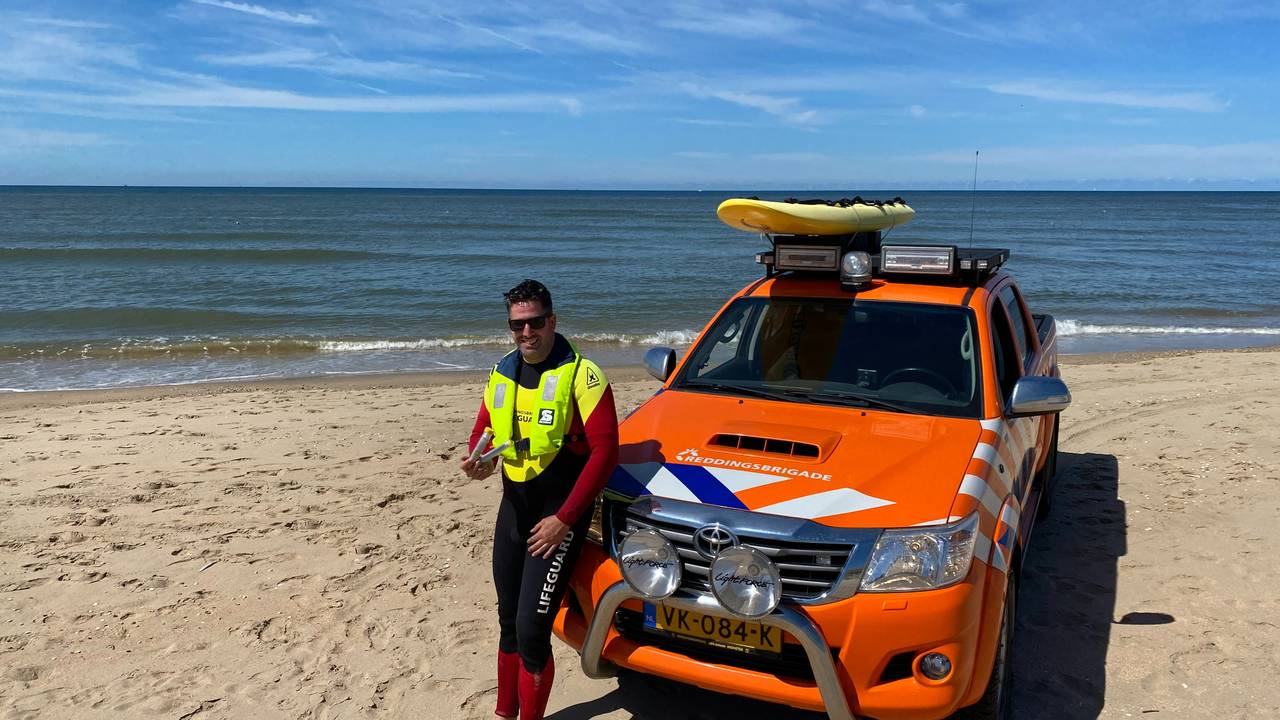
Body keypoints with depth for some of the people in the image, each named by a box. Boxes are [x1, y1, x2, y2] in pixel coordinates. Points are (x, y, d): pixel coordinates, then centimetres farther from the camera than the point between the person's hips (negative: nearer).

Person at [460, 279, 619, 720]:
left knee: (532, 631, -9)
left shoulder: (581, 375, -15)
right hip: (514, 506, 7)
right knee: (508, 622, 18)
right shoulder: (501, 374, 7)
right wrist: (476, 462, -8)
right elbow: (482, 429, 17)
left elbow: (605, 450, -18)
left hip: (560, 511, -7)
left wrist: (564, 519, -19)